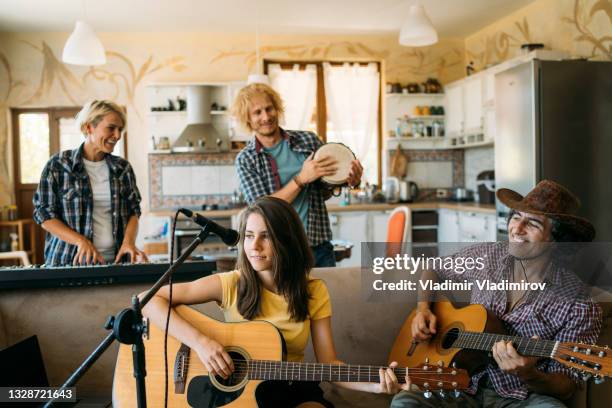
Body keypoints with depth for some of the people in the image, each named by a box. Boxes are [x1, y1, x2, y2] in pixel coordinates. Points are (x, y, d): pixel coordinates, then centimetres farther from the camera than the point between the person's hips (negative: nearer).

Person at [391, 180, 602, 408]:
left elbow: (565, 388, -6)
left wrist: (528, 375, -28)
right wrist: (423, 310, 2)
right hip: (465, 387, 2)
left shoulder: (577, 304, -8)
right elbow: (433, 270, 20)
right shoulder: (485, 257, 3)